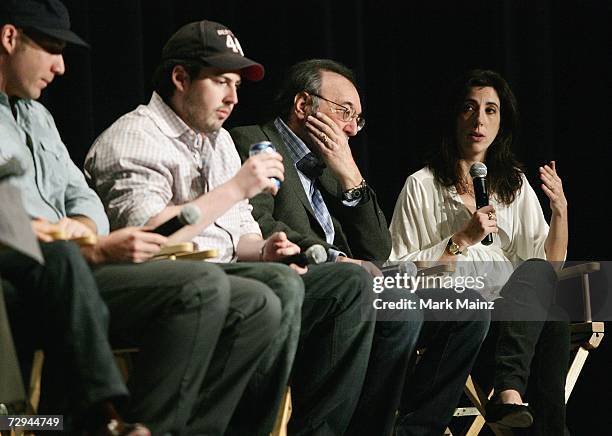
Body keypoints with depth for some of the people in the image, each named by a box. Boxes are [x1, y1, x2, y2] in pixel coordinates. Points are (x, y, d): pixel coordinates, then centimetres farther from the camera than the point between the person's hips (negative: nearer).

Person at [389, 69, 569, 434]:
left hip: (513, 314, 4)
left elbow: (549, 263, 14)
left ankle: (508, 391, -44)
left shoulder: (516, 185, 19)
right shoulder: (422, 187, 6)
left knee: (537, 272, -34)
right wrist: (461, 241, -10)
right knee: (553, 324, -33)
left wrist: (561, 211, -2)